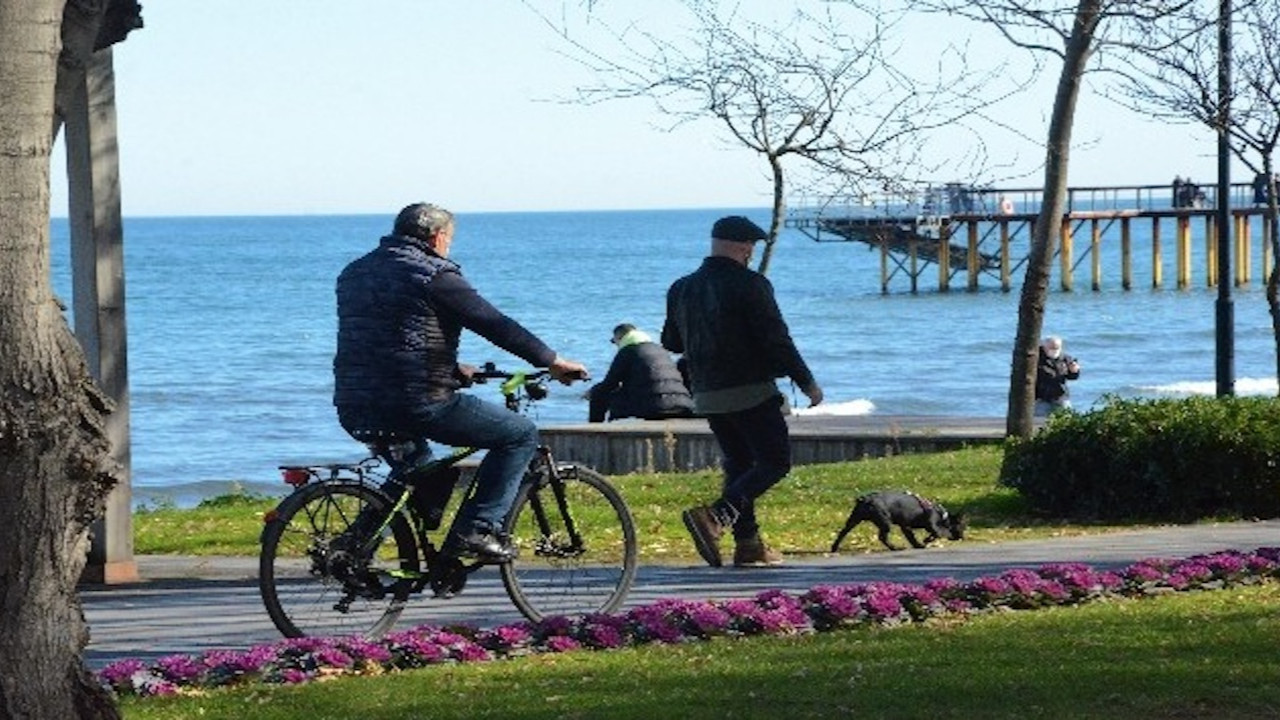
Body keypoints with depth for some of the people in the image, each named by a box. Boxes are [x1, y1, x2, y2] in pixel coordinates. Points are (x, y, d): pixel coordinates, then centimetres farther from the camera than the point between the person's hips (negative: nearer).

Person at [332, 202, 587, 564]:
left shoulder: (354, 273, 19)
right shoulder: (434, 276, -5)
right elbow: (496, 325, -6)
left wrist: (452, 369, 34)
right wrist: (553, 362, 3)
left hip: (354, 411, 8)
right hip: (418, 404, -8)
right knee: (521, 433, 4)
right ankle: (476, 529, -6)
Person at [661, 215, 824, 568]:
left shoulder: (682, 289, 9)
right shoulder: (748, 284, -12)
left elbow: (671, 341, 18)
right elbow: (776, 339, -14)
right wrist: (806, 381, -5)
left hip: (707, 396, 7)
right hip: (751, 393, -7)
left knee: (738, 465, 16)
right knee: (775, 462, -2)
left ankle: (748, 543, 11)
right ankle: (717, 516, -20)